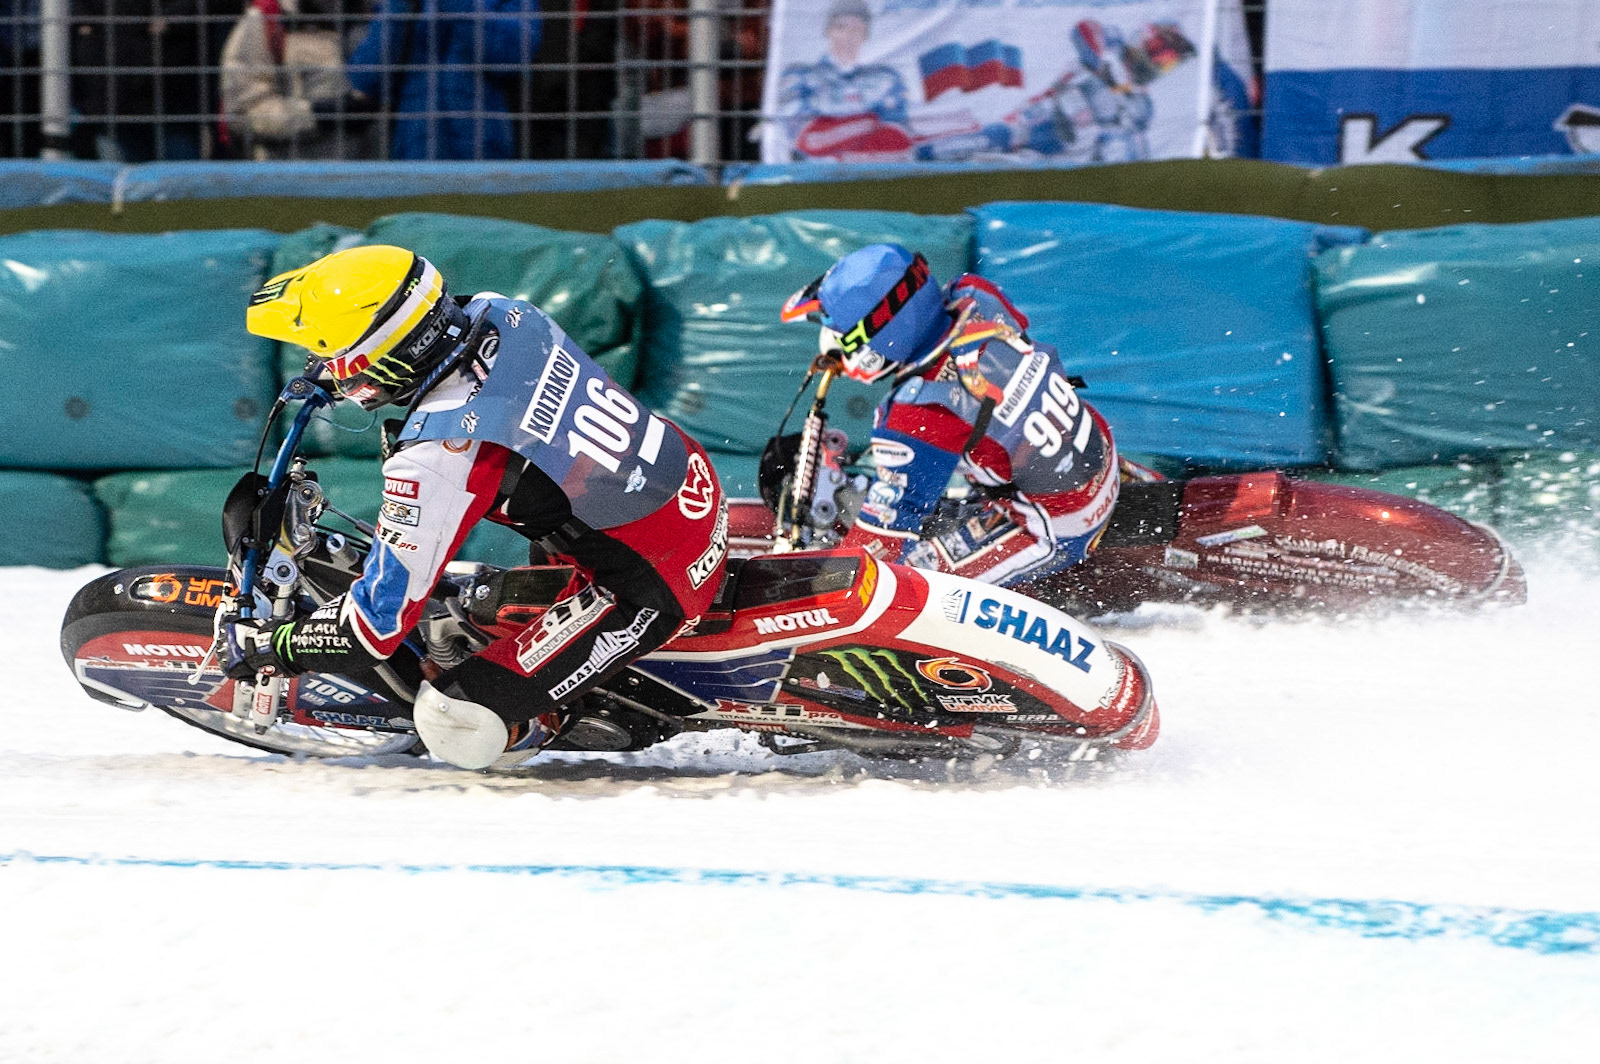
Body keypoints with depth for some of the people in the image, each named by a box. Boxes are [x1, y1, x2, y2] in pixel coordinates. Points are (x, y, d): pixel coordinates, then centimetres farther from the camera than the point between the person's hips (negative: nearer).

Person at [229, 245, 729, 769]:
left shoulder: (435, 460, -27)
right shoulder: (499, 313, -5)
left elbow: (378, 624, -20)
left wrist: (264, 647, -4)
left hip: (655, 590, -9)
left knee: (453, 725, -11)